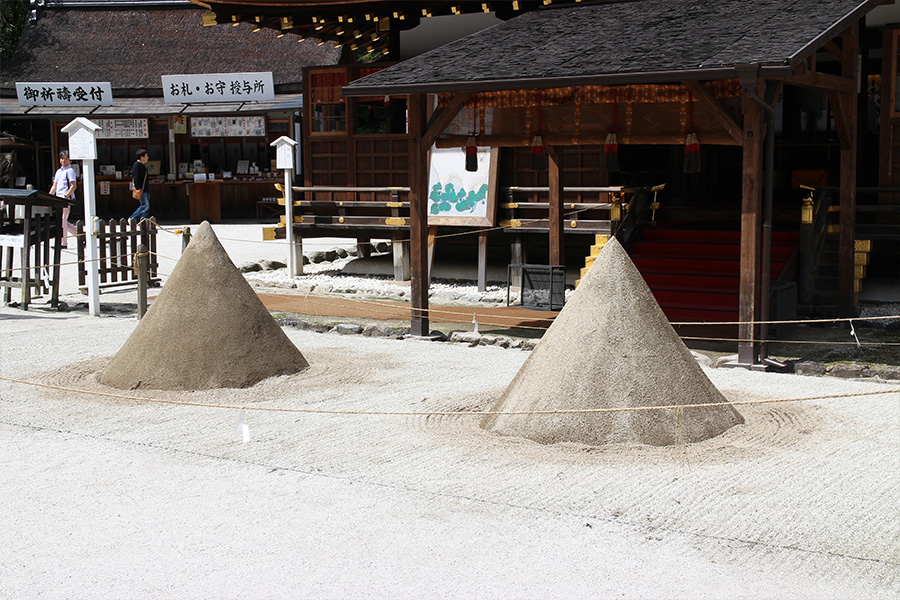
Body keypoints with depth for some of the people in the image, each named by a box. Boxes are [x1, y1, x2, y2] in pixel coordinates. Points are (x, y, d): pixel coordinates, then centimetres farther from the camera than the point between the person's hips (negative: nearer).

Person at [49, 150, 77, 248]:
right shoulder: (58, 171, 20)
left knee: (62, 220, -9)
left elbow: (74, 185, -14)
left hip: (66, 199, -8)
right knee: (63, 221, 9)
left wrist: (66, 196, -22)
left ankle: (63, 242, -6)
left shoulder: (70, 170, -5)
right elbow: (54, 186, 22)